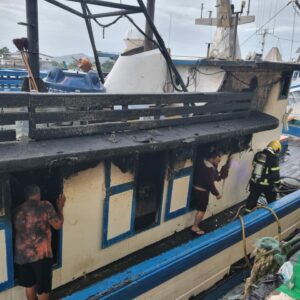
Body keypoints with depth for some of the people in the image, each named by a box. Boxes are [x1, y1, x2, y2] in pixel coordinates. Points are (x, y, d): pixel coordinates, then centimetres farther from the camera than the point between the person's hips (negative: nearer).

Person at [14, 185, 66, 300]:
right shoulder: (45, 206, -10)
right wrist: (60, 207, 3)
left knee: (29, 284, 22)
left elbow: (16, 230, 17)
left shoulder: (18, 210, 7)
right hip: (40, 253, -6)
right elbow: (58, 225, -10)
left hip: (22, 254, 6)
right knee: (43, 287, 10)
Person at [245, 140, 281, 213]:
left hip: (254, 182, 5)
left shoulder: (258, 154, -2)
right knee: (271, 199, 18)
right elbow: (275, 173, -15)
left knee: (252, 197, 18)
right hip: (266, 185, -5)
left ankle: (247, 212, 26)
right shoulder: (274, 158, -19)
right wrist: (277, 183, 0)